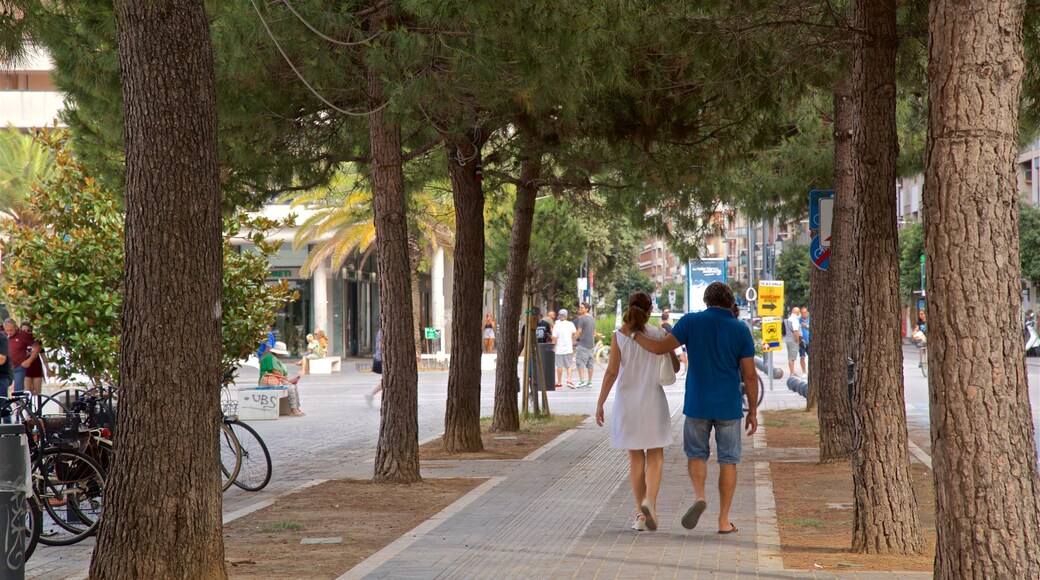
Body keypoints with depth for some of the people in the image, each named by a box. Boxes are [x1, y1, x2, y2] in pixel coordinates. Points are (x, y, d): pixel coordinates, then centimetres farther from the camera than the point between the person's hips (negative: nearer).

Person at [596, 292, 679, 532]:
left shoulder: (619, 336, -5)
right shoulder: (659, 335, -4)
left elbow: (611, 372, -10)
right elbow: (675, 366, 4)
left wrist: (600, 404, -5)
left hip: (627, 402, 1)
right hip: (653, 401, -1)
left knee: (636, 458, 11)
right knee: (655, 457, 7)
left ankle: (640, 513, 11)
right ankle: (650, 500, -18)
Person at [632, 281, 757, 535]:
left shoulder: (692, 322, -4)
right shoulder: (741, 330, -3)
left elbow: (661, 347, -7)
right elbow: (750, 375, -3)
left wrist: (634, 335, 10)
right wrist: (753, 412, 4)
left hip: (697, 405, 0)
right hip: (729, 406, 0)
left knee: (696, 454, 16)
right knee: (728, 461, 9)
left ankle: (699, 496, -11)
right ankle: (724, 520, 8)